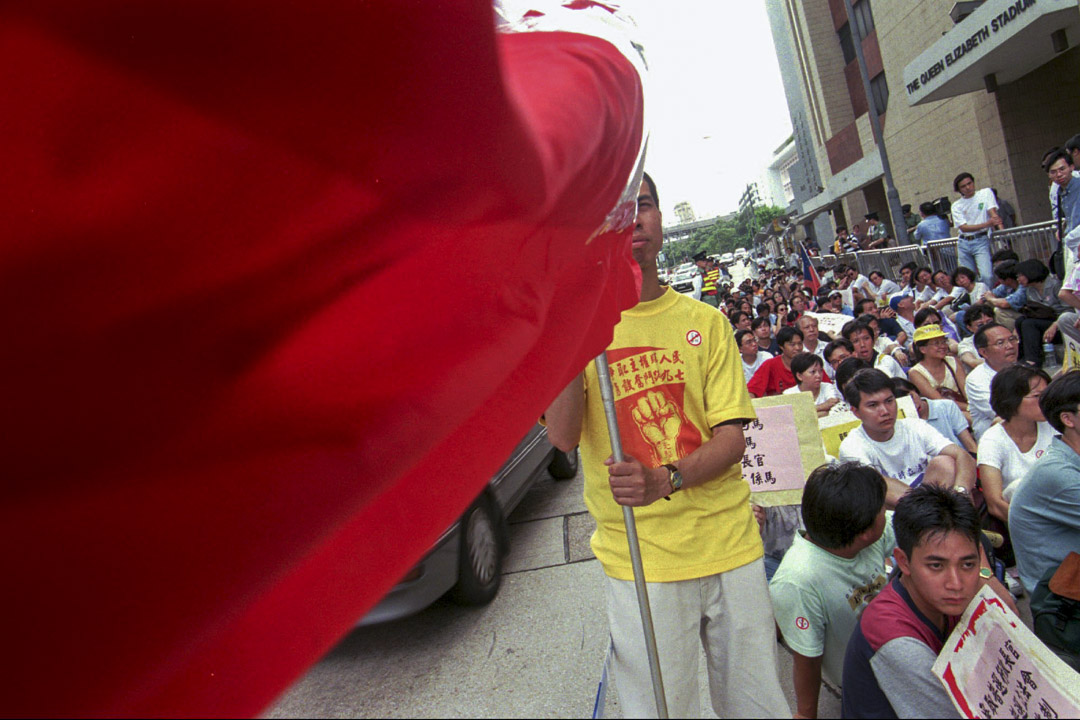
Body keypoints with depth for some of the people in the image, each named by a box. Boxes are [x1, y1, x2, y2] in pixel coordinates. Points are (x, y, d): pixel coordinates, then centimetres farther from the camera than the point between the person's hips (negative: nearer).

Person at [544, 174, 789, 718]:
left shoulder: (705, 321, 3)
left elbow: (732, 437, -2)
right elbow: (563, 437, -16)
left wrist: (667, 479, -21)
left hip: (729, 545, 3)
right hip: (639, 560, -2)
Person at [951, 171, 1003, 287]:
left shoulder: (986, 193, 6)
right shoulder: (956, 206, 7)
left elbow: (993, 212, -7)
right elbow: (963, 227, -6)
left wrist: (1001, 229, -23)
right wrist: (987, 224, -21)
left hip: (981, 240, -2)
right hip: (963, 243, 2)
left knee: (986, 276, -18)